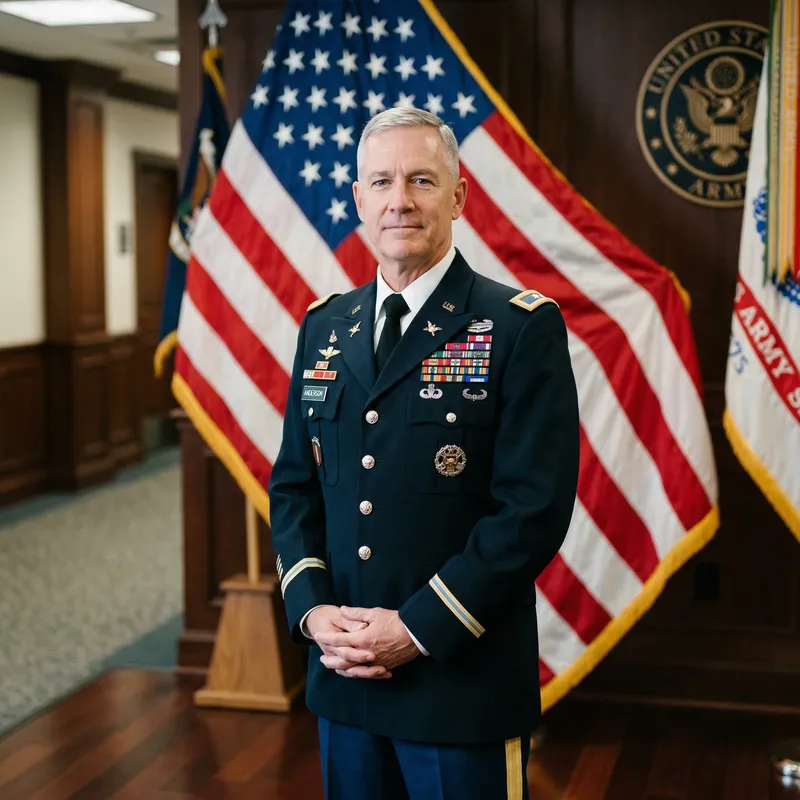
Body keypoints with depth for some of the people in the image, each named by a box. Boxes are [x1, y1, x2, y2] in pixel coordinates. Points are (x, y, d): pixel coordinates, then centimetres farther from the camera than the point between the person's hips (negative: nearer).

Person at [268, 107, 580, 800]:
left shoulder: (523, 327, -9)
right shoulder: (324, 328, 8)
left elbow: (534, 507, -15)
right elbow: (293, 485, 9)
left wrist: (419, 628, -16)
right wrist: (312, 609, -6)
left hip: (465, 683, -4)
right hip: (342, 680, 5)